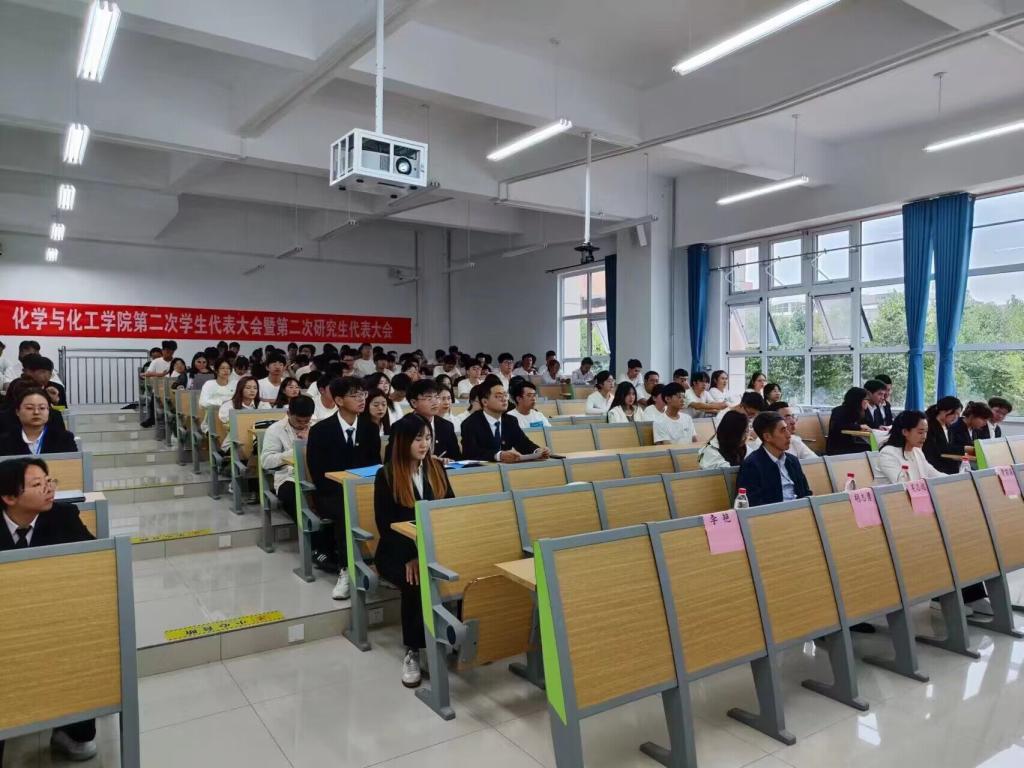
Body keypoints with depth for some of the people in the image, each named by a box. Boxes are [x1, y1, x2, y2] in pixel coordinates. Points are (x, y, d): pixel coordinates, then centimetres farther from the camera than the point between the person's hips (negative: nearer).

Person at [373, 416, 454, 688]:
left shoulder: (436, 468, 7)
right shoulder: (386, 476, -5)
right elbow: (385, 526, -8)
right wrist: (411, 557, -21)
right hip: (397, 551, -3)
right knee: (416, 582, -34)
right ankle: (413, 651, -14)